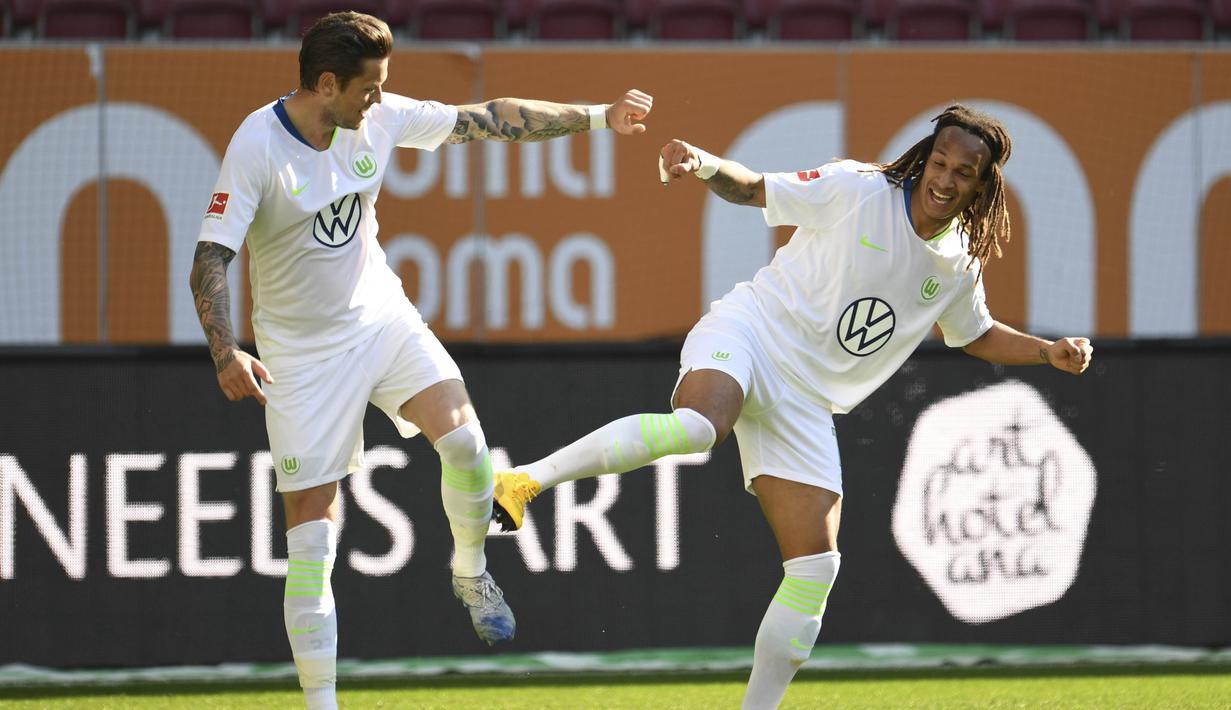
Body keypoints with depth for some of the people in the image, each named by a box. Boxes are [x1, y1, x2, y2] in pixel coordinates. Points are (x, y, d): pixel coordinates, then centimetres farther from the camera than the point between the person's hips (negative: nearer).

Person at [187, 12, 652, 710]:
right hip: (300, 350, -4)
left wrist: (599, 116, 4)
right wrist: (226, 353, -38)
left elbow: (492, 119, 4)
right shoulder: (257, 147, -20)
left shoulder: (380, 119, -5)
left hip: (382, 315, 4)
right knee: (311, 533, -5)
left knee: (463, 436, -21)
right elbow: (211, 259, -23)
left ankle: (471, 574, 8)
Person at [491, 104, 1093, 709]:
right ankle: (525, 480, -37)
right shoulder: (857, 191, -5)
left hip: (806, 404, 6)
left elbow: (975, 336, 30)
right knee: (698, 424, -41)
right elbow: (753, 189, -1)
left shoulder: (960, 266, 10)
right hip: (747, 334, -6)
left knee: (814, 570, -4)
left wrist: (1049, 352, 15)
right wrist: (705, 164, -21)